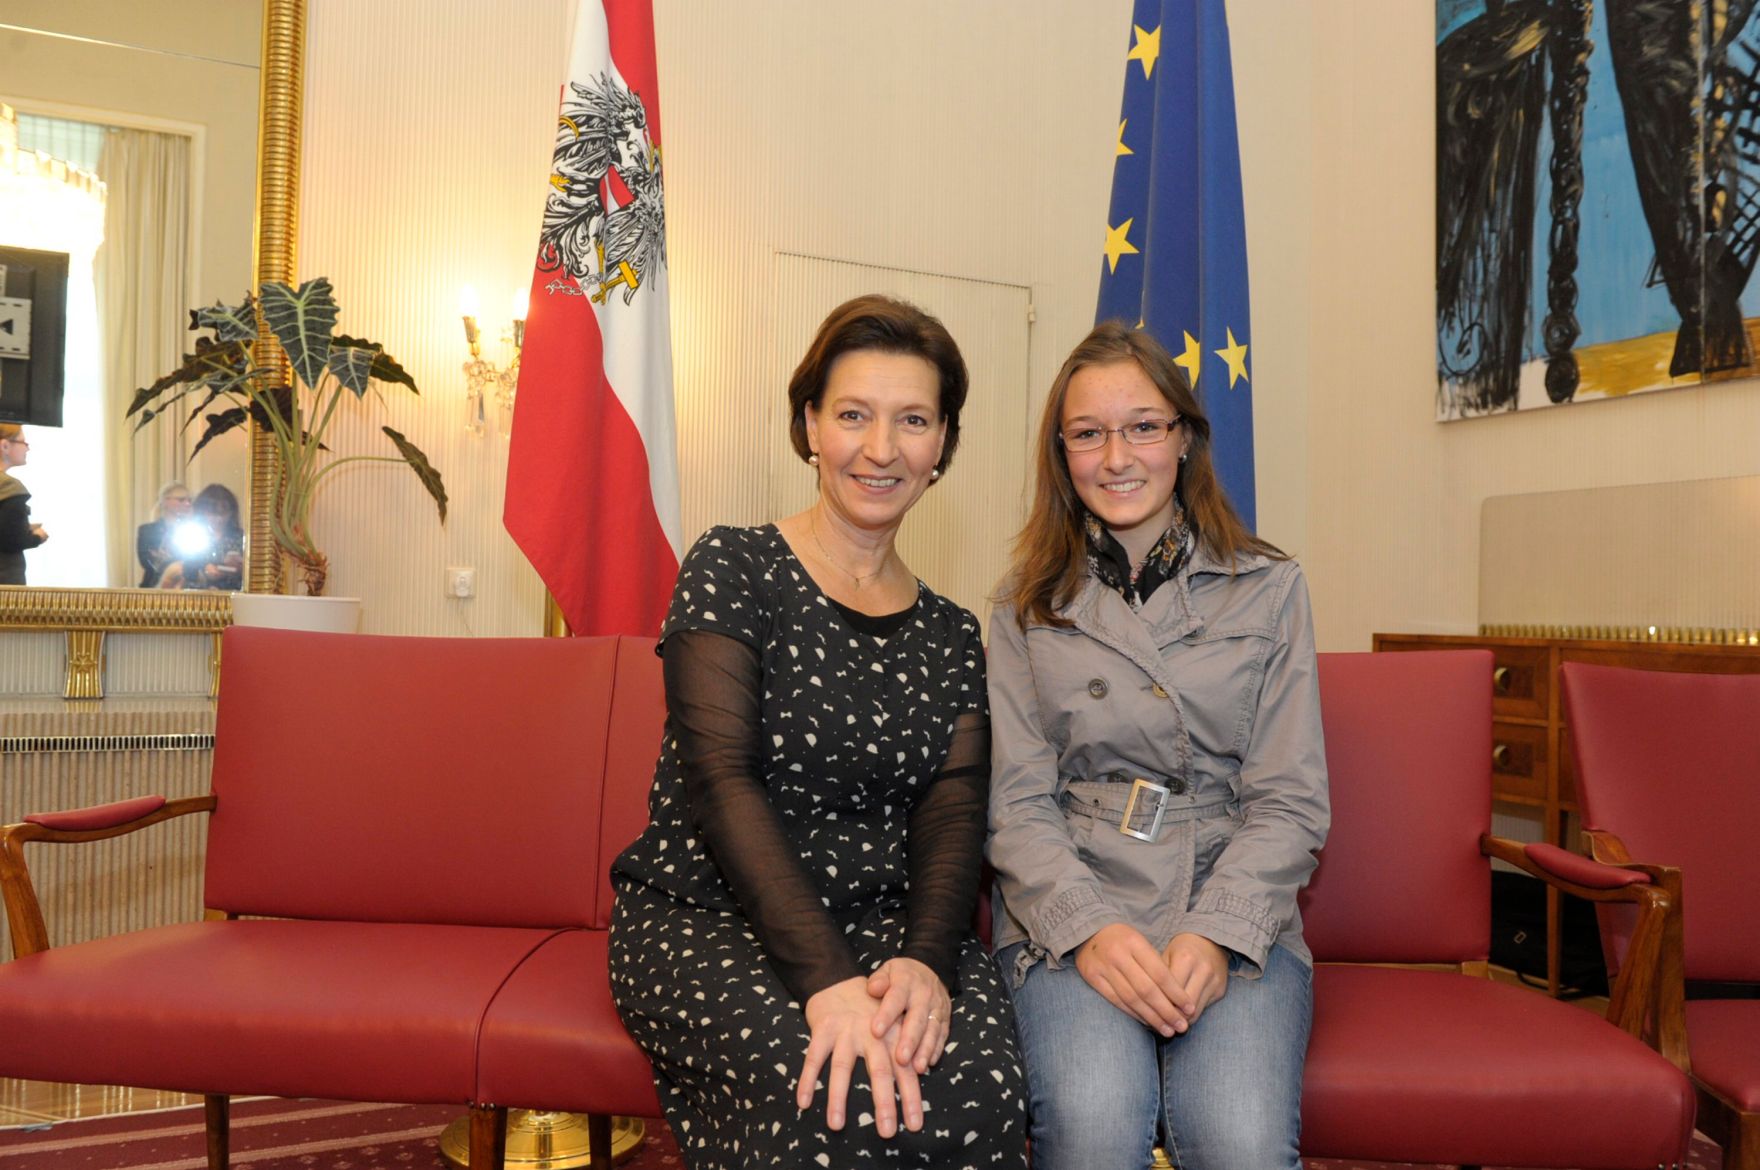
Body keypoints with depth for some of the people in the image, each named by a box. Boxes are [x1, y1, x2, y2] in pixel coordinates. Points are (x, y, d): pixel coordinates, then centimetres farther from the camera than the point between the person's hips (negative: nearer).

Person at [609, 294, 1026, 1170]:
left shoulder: (951, 637, 12)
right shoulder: (732, 570, -2)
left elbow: (953, 813, 1)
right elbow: (721, 777, -13)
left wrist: (926, 958, -20)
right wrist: (827, 978, -25)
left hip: (882, 921, 4)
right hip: (705, 916, -3)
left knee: (980, 1092, -27)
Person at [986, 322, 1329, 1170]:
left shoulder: (1269, 589, 8)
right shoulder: (1027, 607, 8)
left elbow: (1290, 801, 3)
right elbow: (1018, 806, 2)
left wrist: (1217, 933, -13)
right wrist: (1090, 928, -15)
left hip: (1238, 917, 1)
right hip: (1070, 916, 0)